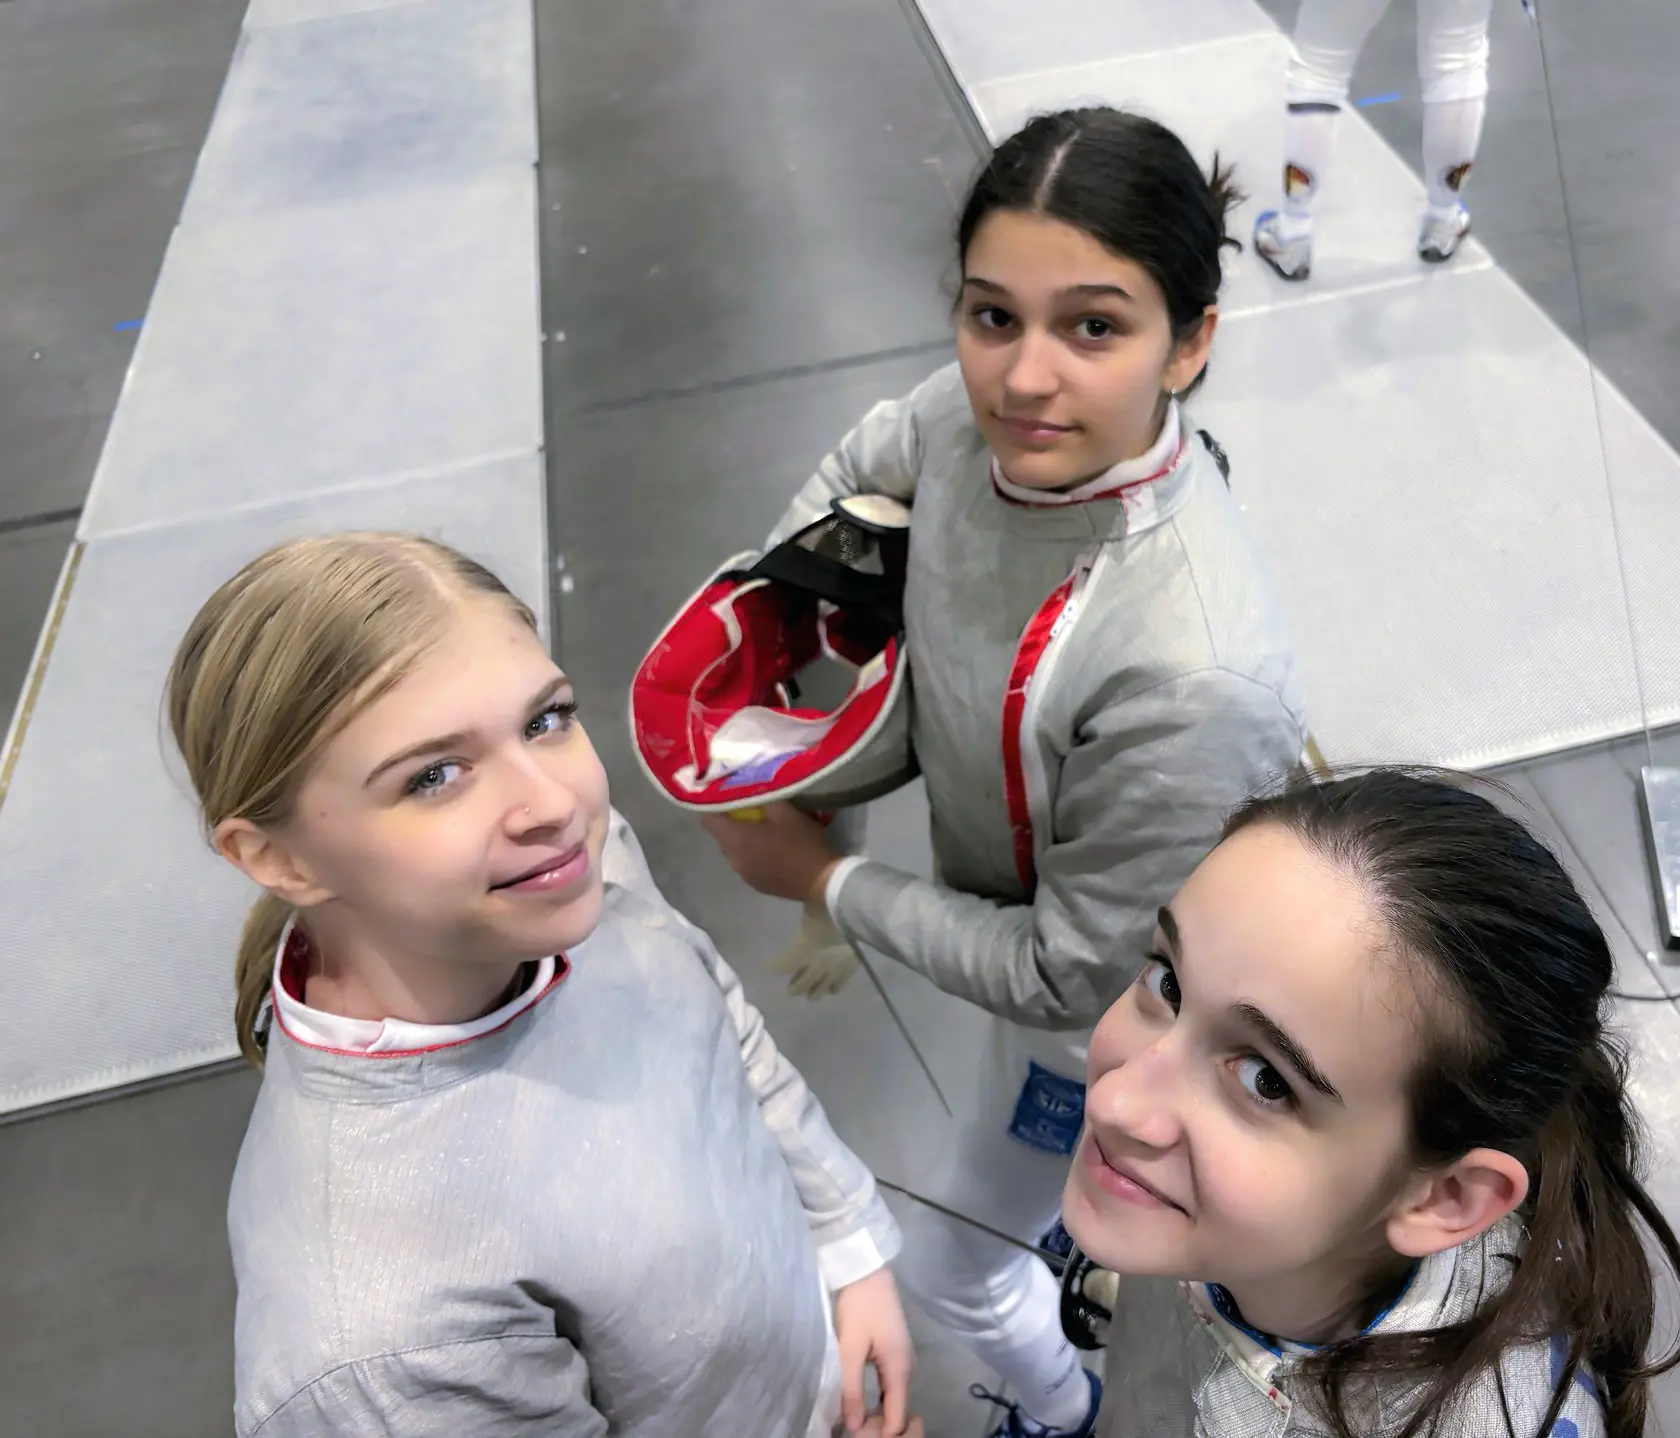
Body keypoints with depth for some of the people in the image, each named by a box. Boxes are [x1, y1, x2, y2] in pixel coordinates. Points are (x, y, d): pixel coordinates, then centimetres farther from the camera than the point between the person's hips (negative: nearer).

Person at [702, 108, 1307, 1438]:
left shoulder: (1195, 677, -44)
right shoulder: (986, 416, -25)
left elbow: (1073, 976, -30)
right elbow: (858, 468, 1)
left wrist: (826, 881, -22)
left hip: (1112, 1011, -5)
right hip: (1025, 916, 5)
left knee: (956, 1266, 22)